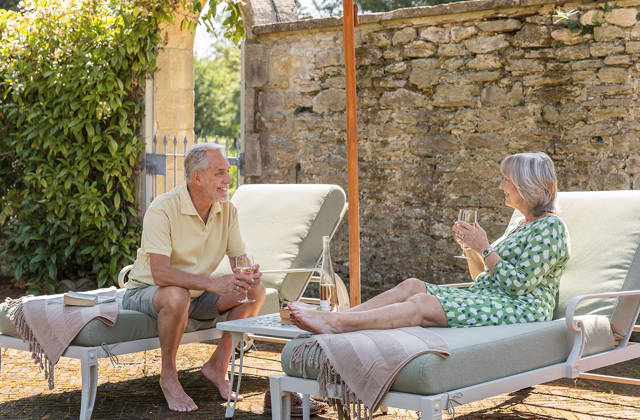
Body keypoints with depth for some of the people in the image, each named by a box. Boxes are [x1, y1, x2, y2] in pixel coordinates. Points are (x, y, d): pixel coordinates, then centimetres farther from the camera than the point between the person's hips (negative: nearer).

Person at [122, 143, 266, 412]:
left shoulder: (227, 210, -4)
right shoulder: (163, 209, -24)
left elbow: (239, 259, -1)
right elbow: (161, 273, -33)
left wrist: (249, 275, -26)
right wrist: (212, 283, -44)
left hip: (196, 295, 6)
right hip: (145, 292, -6)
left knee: (255, 291, -12)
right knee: (177, 296, -40)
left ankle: (218, 365, 0)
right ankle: (168, 377, -16)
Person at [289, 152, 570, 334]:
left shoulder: (551, 228, -5)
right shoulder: (519, 225, 24)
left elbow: (519, 284, -16)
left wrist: (484, 248, -11)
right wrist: (470, 247, 5)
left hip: (520, 310, -9)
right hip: (486, 299, 9)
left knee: (422, 304, -26)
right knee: (411, 286, -12)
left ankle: (336, 324, -35)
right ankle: (333, 319, -24)